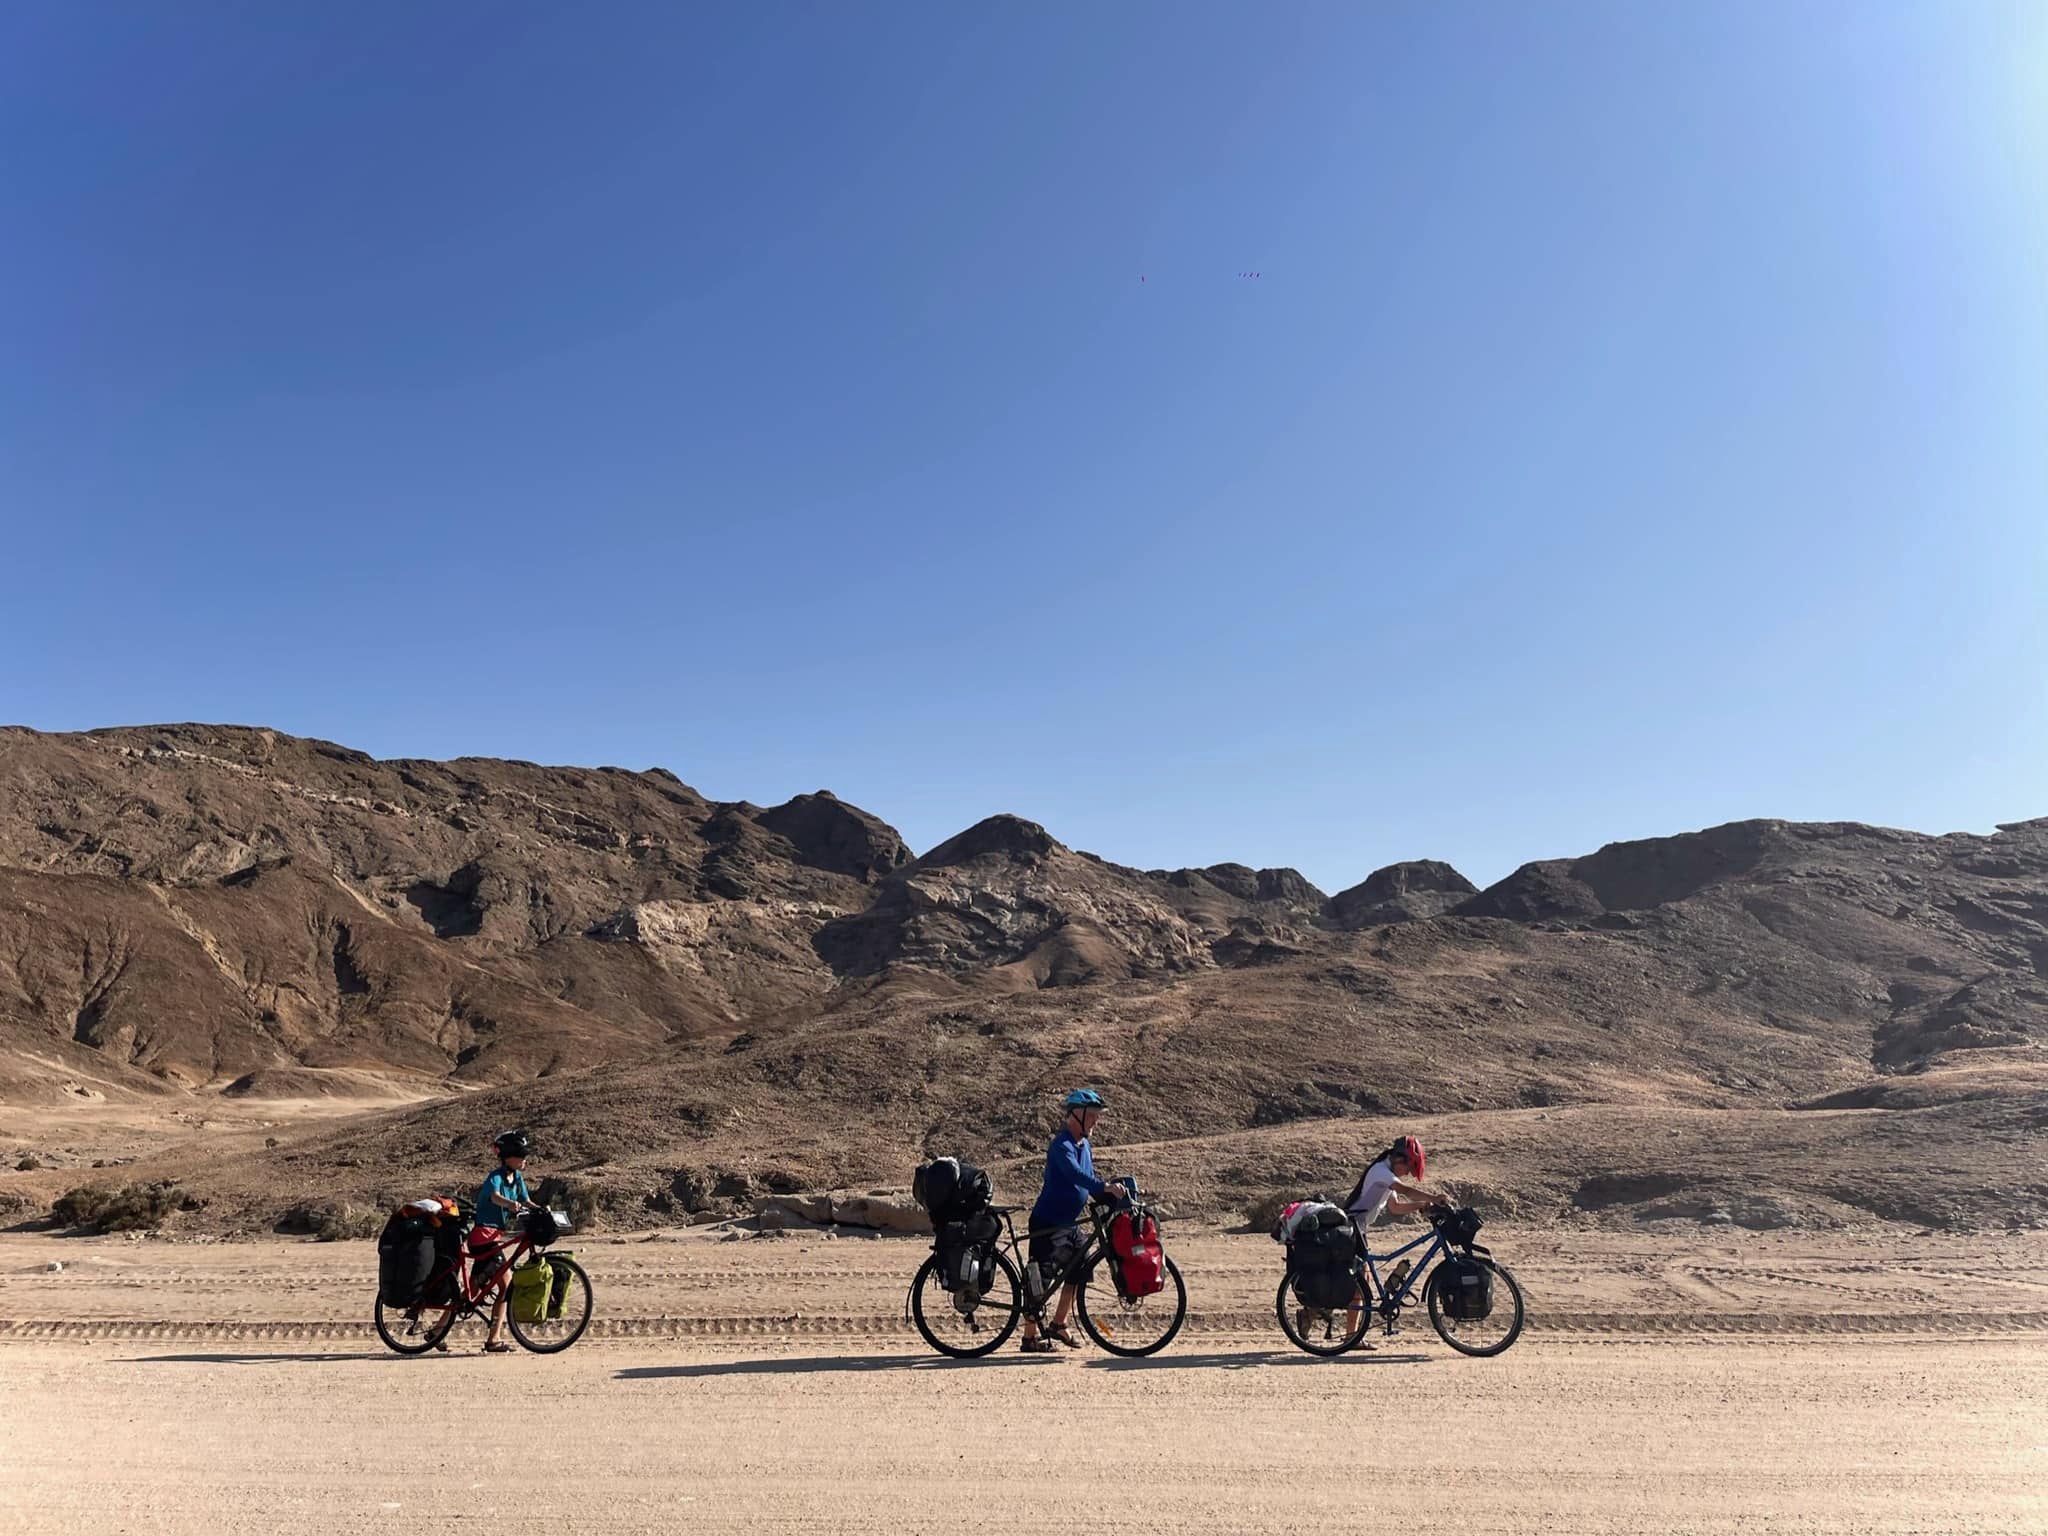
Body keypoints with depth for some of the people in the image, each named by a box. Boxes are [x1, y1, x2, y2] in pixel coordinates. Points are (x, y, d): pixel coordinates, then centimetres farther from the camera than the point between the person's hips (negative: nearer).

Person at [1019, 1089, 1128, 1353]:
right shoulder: (1062, 1145, -19)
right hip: (1048, 1223, -9)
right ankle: (1030, 1337, 6)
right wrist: (1105, 1187, -48)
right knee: (1040, 1277, -2)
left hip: (1069, 1222, 9)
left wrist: (1110, 1198, -2)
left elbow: (1089, 1182, 14)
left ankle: (1058, 1324, 25)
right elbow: (1075, 1174, -36)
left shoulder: (1085, 1147, 10)